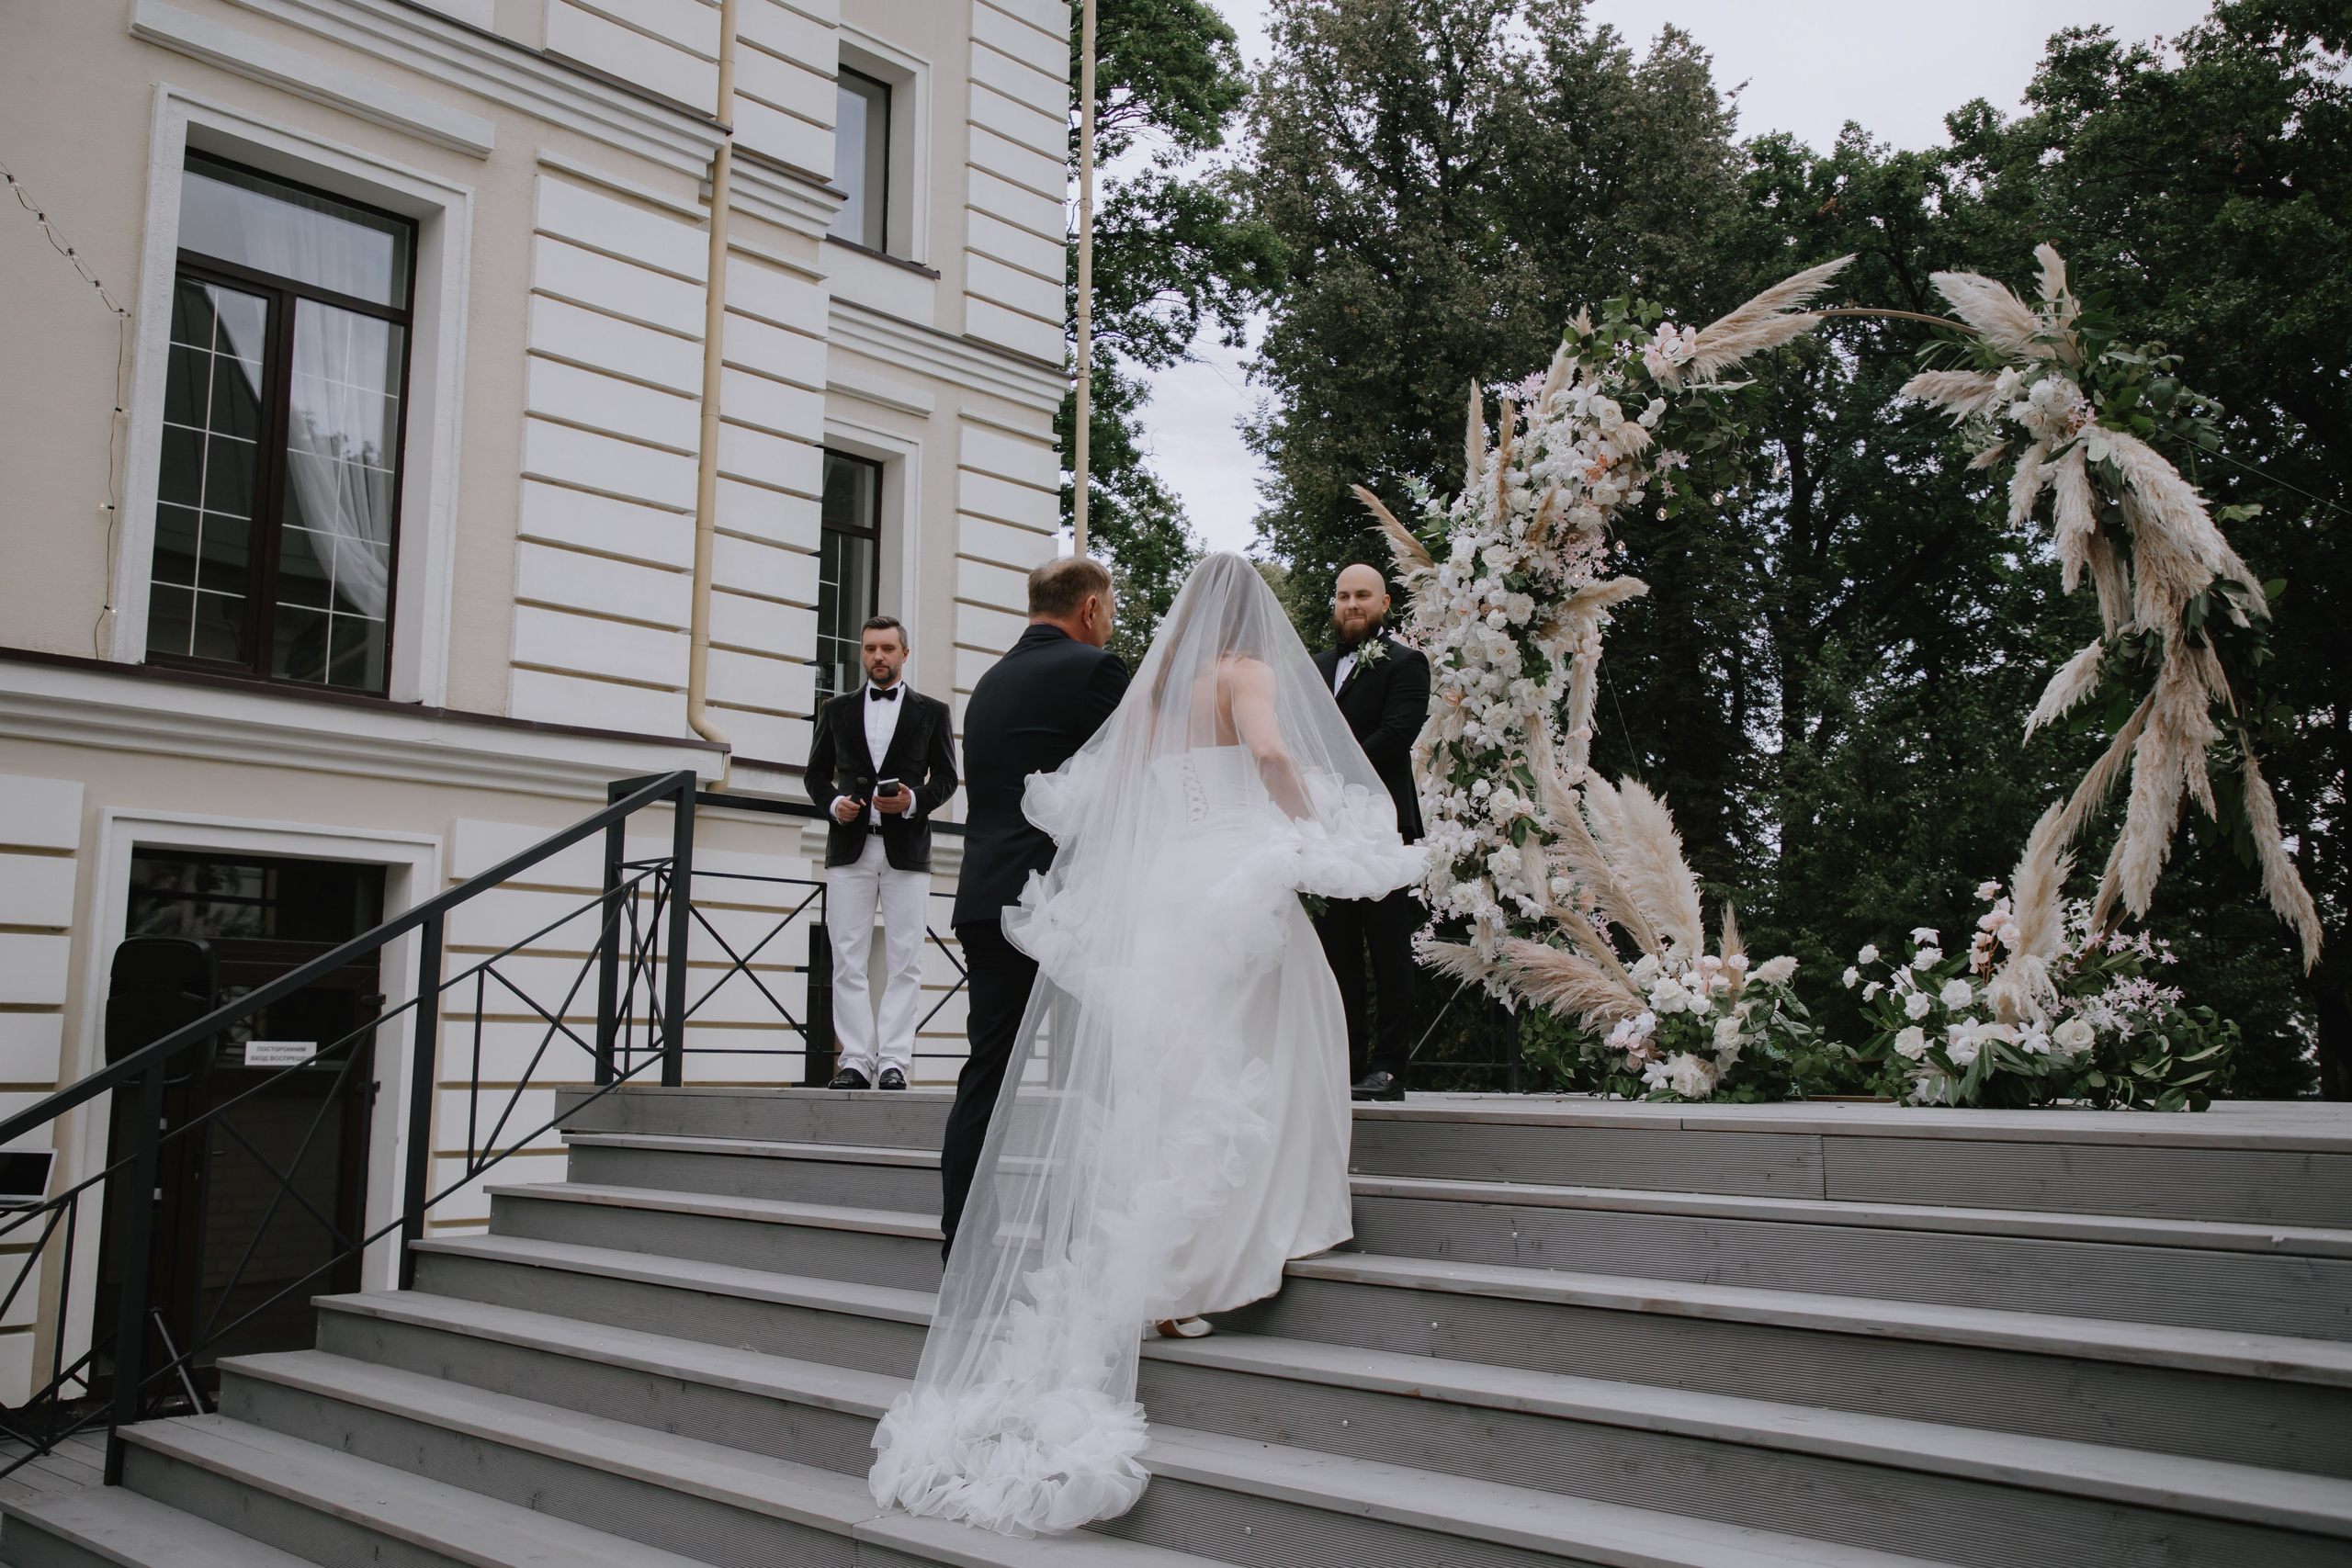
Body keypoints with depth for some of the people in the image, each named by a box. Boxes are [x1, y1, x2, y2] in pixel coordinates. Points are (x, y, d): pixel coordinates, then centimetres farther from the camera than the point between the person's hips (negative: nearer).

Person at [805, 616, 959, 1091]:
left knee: (904, 961, -4)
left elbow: (946, 777, 8)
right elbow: (817, 771, 16)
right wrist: (833, 802, -4)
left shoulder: (932, 712, 11)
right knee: (849, 959, -2)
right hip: (849, 848, 2)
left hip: (907, 850, -1)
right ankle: (856, 1060, 0)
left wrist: (915, 800, -10)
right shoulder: (837, 710, 16)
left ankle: (894, 1060, -2)